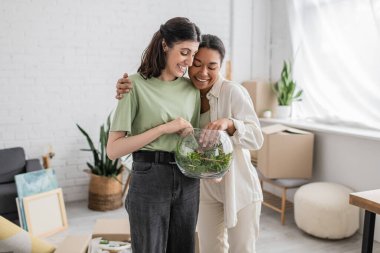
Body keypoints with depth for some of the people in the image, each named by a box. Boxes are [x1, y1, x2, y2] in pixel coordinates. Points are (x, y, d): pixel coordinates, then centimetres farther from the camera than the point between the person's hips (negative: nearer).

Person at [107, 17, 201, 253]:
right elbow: (114, 149, -14)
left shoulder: (192, 89, 6)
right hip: (150, 180, -5)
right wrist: (163, 128, -18)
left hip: (188, 181, 5)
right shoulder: (137, 85, -10)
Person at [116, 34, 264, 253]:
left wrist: (229, 123, -40)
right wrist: (127, 93, -26)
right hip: (206, 188, 4)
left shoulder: (234, 92, -19)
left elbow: (257, 139, -21)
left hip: (239, 187, -4)